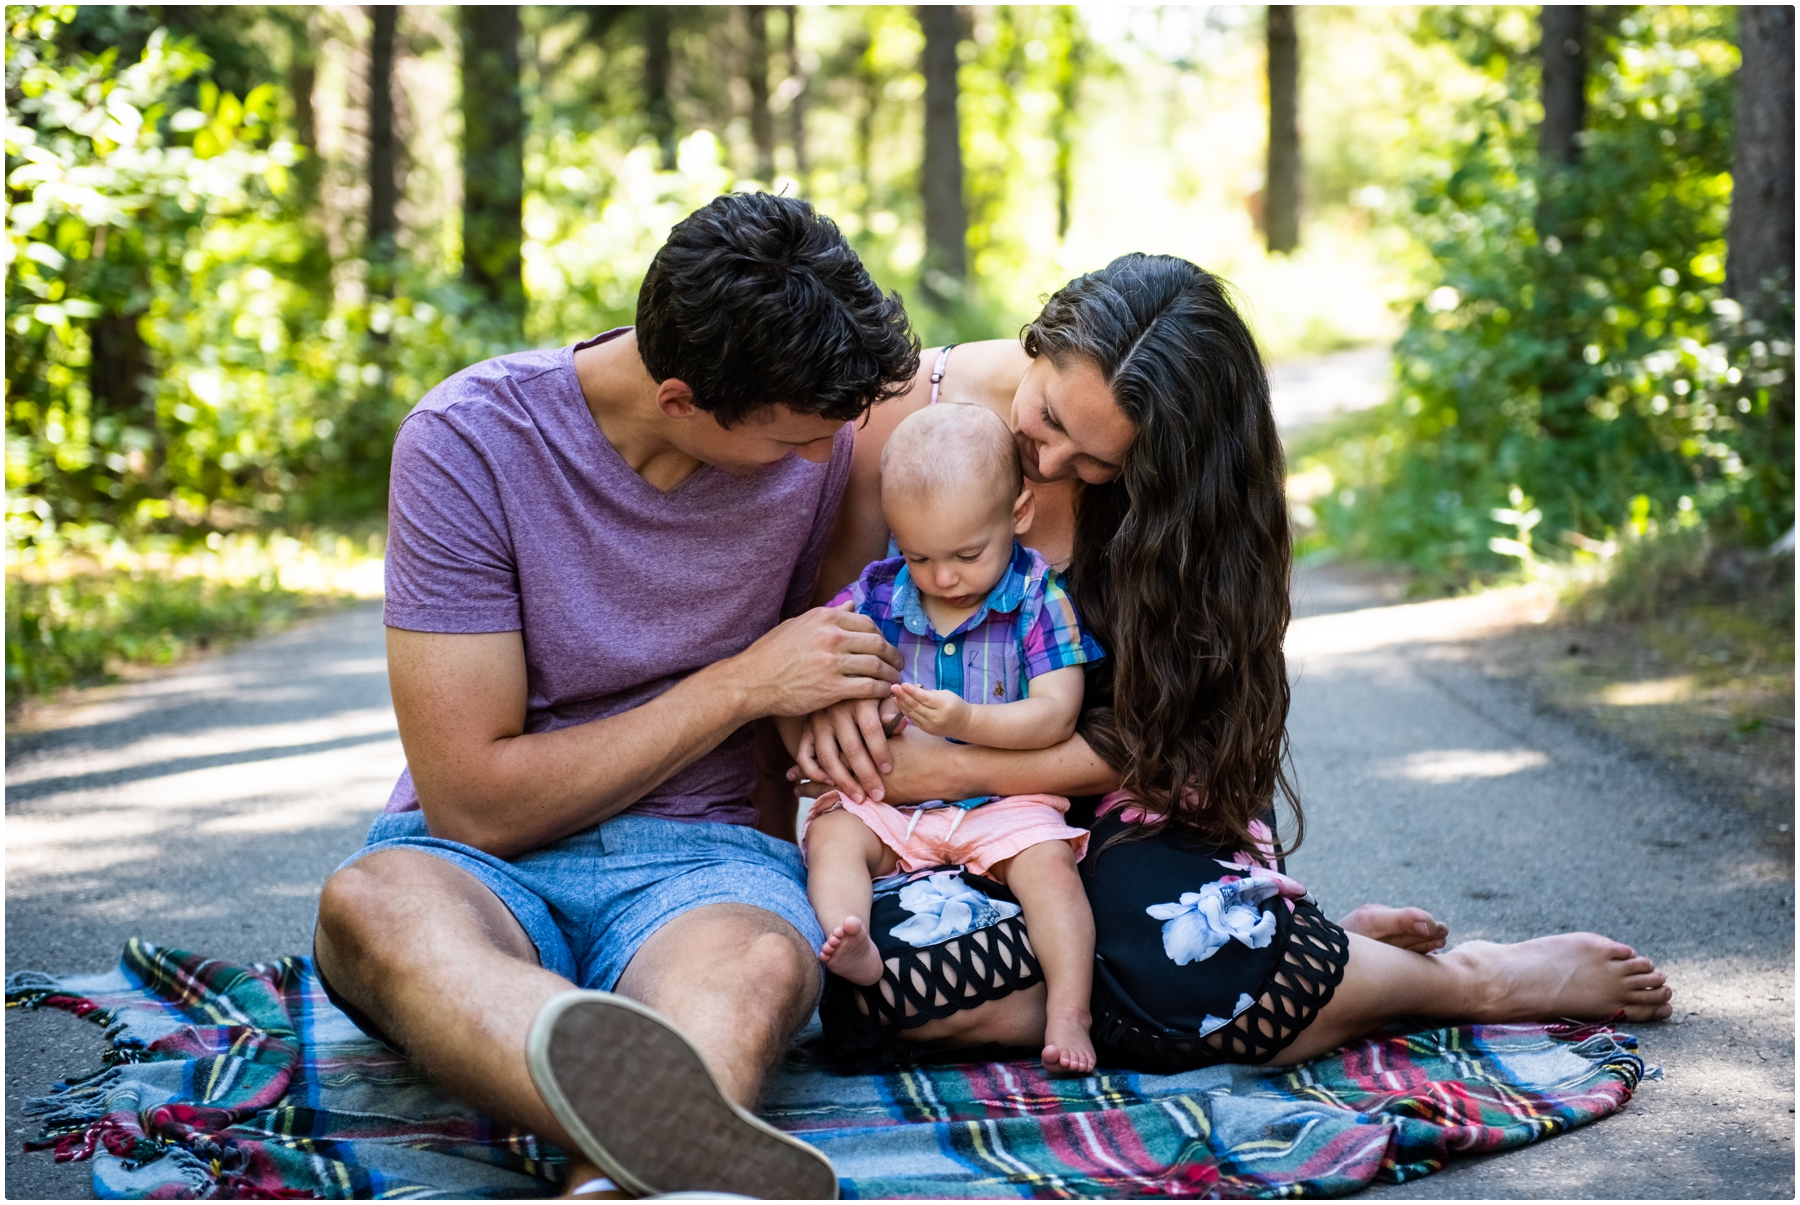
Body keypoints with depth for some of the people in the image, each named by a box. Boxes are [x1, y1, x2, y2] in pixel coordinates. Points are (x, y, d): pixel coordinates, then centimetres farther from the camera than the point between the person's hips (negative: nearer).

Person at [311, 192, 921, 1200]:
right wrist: (743, 684, -12)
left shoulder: (822, 436, -1)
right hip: (481, 861, -2)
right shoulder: (470, 441, -12)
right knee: (372, 902, -40)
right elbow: (476, 803, -12)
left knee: (757, 965, -38)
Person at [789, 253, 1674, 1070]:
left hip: (1135, 803, -2)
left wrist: (953, 770, -24)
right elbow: (829, 601, 2)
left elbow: (1139, 739, -12)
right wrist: (835, 693, -22)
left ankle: (1472, 979, -9)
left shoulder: (1168, 487, -13)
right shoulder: (902, 409, -12)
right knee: (879, 968, -34)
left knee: (1174, 961, -37)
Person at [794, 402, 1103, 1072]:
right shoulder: (875, 596, 1)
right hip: (889, 796, 3)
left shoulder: (1040, 598, -5)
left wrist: (969, 722, -29)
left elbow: (1056, 714, -13)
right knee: (833, 835, -23)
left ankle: (1068, 1013, -29)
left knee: (1048, 863, -27)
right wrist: (812, 745, -15)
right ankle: (849, 947, -46)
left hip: (1005, 796, -2)